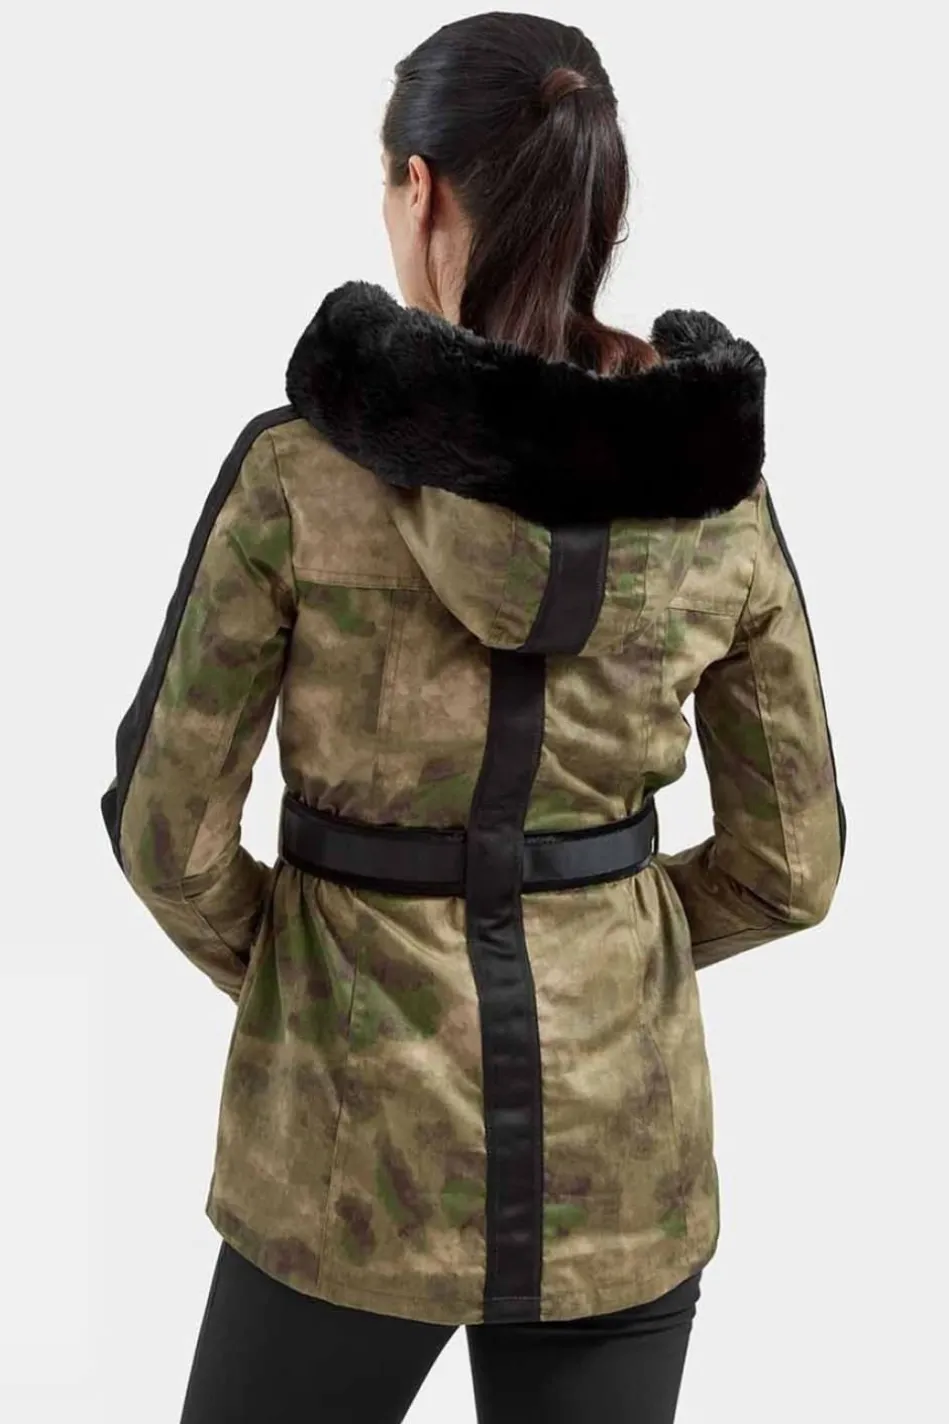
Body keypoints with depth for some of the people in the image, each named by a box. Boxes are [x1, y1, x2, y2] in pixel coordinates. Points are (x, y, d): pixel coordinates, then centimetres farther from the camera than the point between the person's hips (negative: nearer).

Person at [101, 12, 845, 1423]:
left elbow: (168, 828, -10)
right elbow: (791, 862, 0)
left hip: (361, 1141, -2)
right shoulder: (720, 491, -7)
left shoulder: (300, 469, -16)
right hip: (625, 1138, 3)